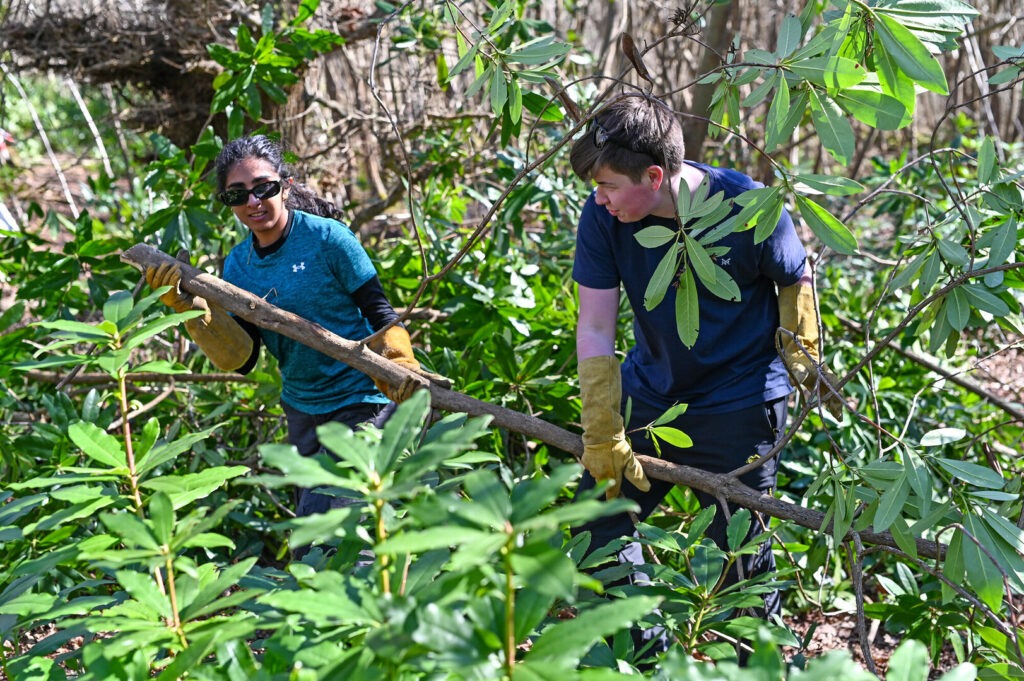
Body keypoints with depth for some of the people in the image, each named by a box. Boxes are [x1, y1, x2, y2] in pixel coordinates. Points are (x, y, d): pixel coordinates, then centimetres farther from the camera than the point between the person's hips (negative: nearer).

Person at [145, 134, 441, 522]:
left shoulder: (326, 237, -14)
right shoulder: (238, 264, 1)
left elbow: (378, 309, -11)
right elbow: (239, 359, -7)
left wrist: (400, 362, -29)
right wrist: (190, 307, -19)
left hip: (361, 402, -6)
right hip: (301, 406, 7)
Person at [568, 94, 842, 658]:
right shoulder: (602, 217, -15)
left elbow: (794, 282, -2)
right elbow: (595, 328, -14)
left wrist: (803, 363, 6)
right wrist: (602, 434, -15)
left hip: (738, 406, -4)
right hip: (648, 393, 4)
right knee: (594, 524, 9)